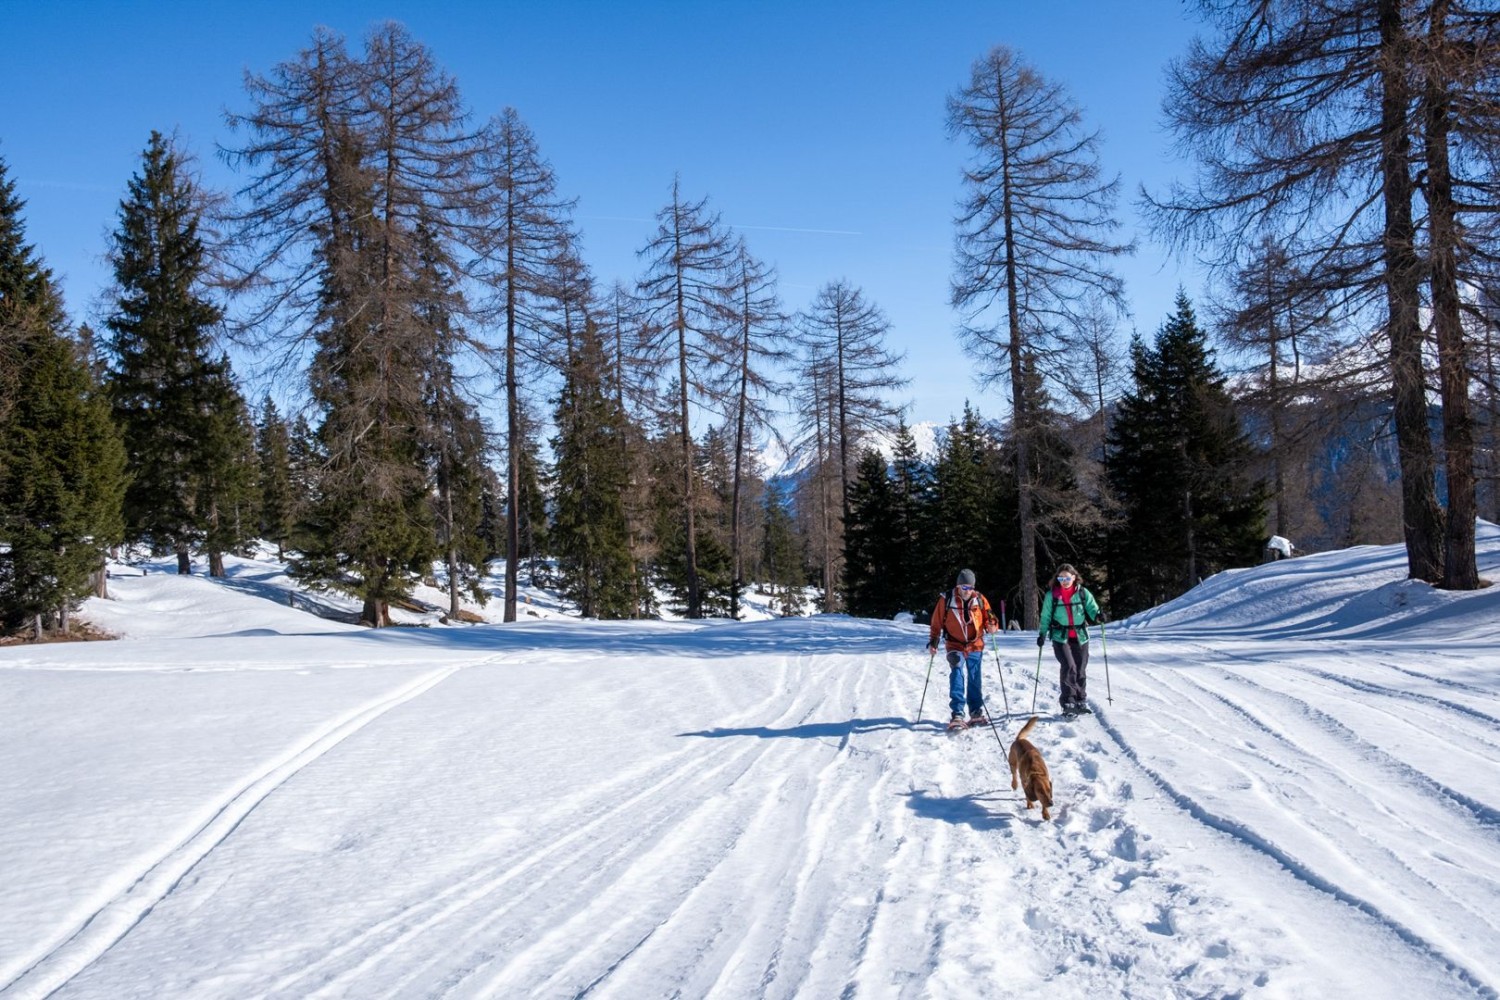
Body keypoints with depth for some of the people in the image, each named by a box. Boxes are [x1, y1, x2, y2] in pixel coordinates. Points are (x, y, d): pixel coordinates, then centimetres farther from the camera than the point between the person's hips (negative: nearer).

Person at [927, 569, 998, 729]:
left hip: (975, 645, 3)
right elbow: (937, 623, 2)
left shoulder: (980, 599, -2)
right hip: (955, 646, -2)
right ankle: (957, 714, -21)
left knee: (975, 680, 11)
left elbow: (989, 624, 3)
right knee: (957, 675, -18)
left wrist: (991, 624, -19)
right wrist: (933, 641, -4)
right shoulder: (946, 599, -8)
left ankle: (976, 713, 26)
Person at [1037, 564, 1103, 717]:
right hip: (1060, 637, -2)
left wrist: (1097, 615, -23)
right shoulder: (1051, 595, 4)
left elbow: (1091, 607, -2)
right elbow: (1046, 617, 8)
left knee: (1081, 670, 6)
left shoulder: (1083, 593, 5)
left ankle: (1081, 702, 22)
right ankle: (1068, 702, -12)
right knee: (1069, 667, -18)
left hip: (1080, 636, 2)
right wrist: (1042, 633, 0)